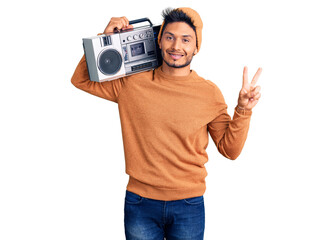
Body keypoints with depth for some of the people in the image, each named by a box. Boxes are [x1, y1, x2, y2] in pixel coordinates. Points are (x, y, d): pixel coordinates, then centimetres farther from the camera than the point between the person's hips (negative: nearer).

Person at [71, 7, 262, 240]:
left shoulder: (209, 93, -1)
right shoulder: (133, 83, -1)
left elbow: (230, 150, 1)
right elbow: (82, 79, 8)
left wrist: (243, 110, -14)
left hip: (189, 205, 0)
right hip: (140, 203, 0)